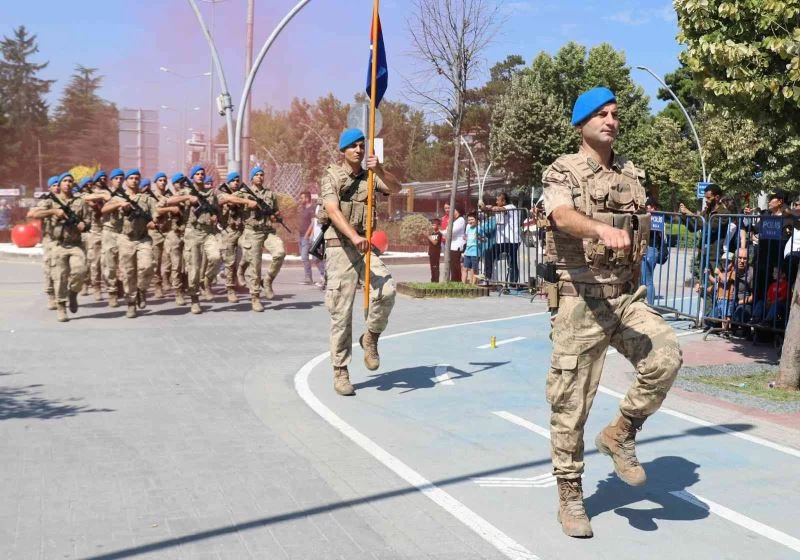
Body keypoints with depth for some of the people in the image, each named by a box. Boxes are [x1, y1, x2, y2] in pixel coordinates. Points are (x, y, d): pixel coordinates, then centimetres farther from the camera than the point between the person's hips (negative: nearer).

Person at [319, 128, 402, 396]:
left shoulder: (370, 177, 14)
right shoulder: (332, 177, 0)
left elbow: (396, 188, -4)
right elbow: (333, 212, -16)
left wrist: (379, 170, -23)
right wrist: (354, 236, -33)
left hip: (365, 246, 4)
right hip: (339, 247, -4)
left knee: (386, 290, -20)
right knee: (341, 311, -3)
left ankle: (371, 338, 6)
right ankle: (340, 373, 6)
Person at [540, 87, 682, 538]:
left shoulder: (632, 174, 13)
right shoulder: (563, 172, -4)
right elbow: (564, 217, -25)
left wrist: (634, 288, 17)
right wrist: (603, 230, -46)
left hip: (627, 296, 5)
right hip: (580, 299, -4)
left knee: (666, 357, -21)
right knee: (571, 402, 1)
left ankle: (621, 434, 4)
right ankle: (570, 494, 17)